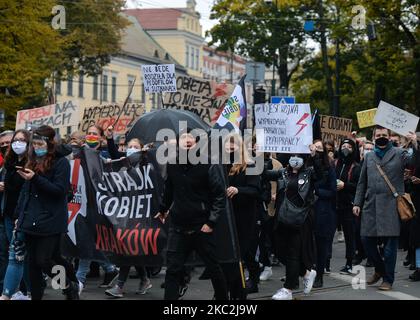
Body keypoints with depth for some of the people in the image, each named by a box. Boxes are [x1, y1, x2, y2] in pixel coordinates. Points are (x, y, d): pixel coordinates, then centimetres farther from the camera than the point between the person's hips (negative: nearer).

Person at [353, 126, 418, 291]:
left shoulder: (399, 154, 4)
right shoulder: (369, 157, 16)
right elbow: (362, 182, 18)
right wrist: (357, 203, 11)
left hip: (391, 205, -4)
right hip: (371, 206, 4)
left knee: (390, 244, -2)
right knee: (368, 240, 7)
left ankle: (388, 280, 8)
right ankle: (380, 269, 31)